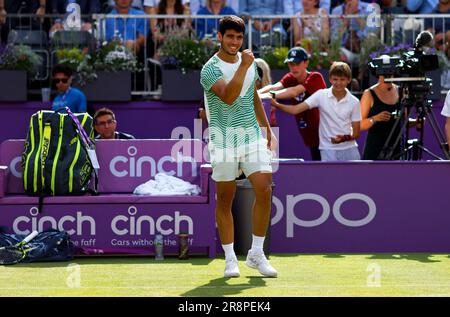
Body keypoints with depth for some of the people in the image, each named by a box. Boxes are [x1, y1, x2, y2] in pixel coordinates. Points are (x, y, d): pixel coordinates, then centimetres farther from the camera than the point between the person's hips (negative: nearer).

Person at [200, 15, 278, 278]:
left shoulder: (250, 62, 11)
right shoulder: (210, 69, -8)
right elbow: (228, 97, -25)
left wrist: (268, 129, 24)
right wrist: (243, 67, -30)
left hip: (253, 137, 4)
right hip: (224, 141, -4)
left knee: (265, 190, -8)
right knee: (225, 200, 2)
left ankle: (256, 254, 3)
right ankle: (230, 259, 12)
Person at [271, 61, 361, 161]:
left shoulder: (354, 102, -2)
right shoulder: (321, 95, -4)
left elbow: (356, 133, -1)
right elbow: (295, 110, -10)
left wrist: (345, 138, -22)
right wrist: (276, 104, -27)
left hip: (349, 150, 1)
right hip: (328, 150, -1)